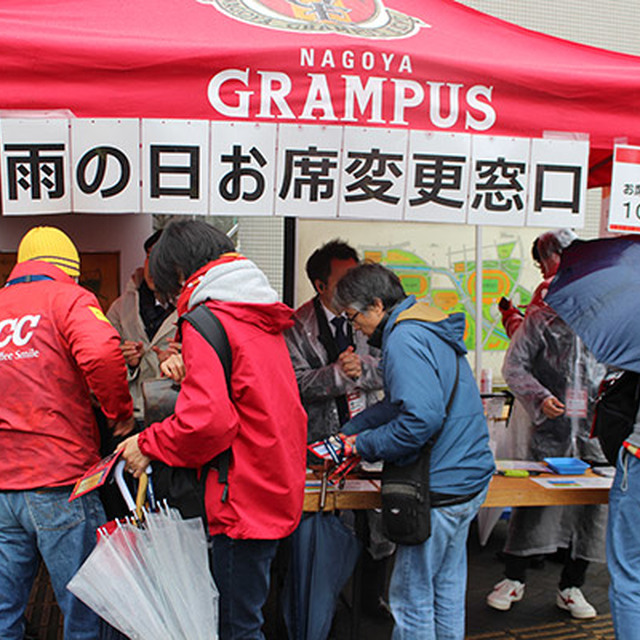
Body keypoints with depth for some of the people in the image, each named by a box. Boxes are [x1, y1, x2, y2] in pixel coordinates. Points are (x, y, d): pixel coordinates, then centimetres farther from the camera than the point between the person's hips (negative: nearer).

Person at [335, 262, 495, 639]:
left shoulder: (404, 339, -20)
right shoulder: (429, 329, 12)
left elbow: (421, 418, -29)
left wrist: (366, 446, -16)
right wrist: (352, 430, 13)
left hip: (441, 487, -10)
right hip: (470, 475, 10)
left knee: (412, 598, 6)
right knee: (448, 587, 21)